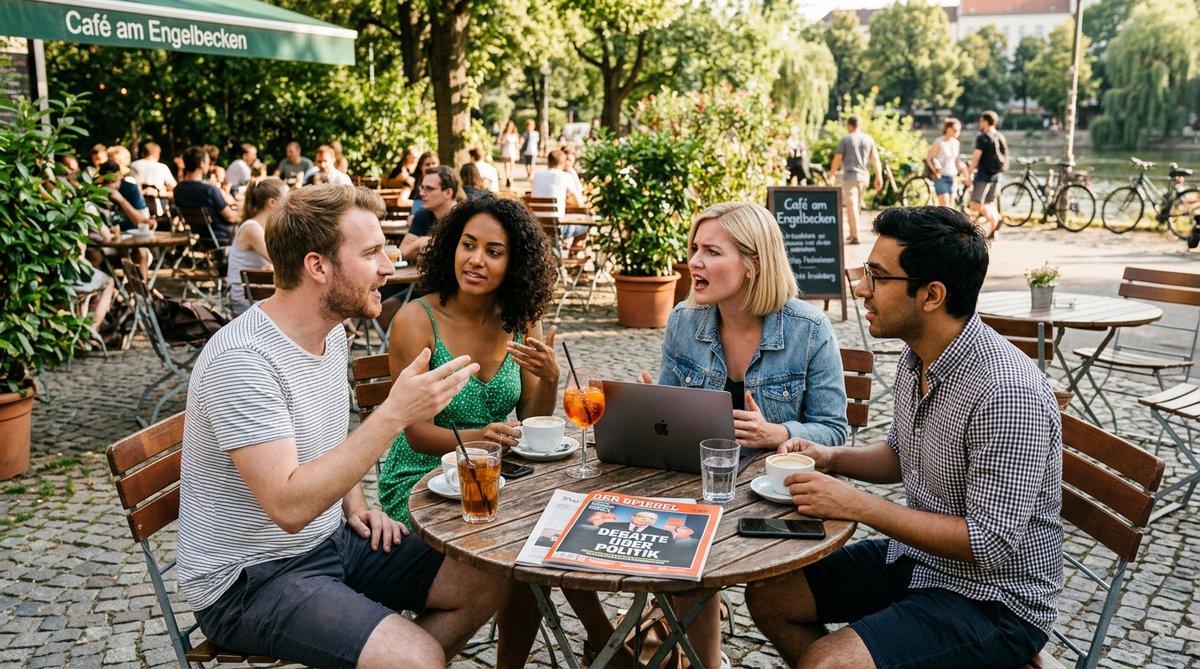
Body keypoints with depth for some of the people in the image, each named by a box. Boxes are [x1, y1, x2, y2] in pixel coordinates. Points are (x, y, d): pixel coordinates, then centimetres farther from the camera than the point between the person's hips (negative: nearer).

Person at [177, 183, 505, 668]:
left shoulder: (333, 334, 3)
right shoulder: (242, 360, -25)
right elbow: (289, 507, -32)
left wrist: (355, 506, 4)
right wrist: (394, 413, -35)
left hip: (332, 539, 8)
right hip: (249, 581, -8)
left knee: (489, 582, 3)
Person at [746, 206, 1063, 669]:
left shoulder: (1006, 393, -28)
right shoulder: (917, 359, 0)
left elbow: (992, 544, -27)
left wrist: (857, 505, -26)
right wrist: (833, 458, -3)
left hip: (992, 596, -8)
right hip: (914, 558, 8)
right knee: (768, 596, 7)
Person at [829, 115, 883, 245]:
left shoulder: (846, 139, -6)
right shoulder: (869, 139, 8)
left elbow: (837, 159, -7)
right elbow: (875, 159, 7)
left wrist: (832, 172, 9)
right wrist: (879, 177, 10)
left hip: (849, 176, -5)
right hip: (863, 177, 5)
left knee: (851, 206, -5)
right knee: (857, 206, 16)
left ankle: (855, 236, -10)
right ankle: (852, 233, 24)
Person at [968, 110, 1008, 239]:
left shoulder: (982, 138, -11)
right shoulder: (1001, 138, 11)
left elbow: (976, 158, -16)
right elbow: (1005, 158, 16)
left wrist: (969, 174, -11)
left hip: (983, 176, -7)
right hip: (996, 176, 8)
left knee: (975, 206, -5)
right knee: (990, 204, 13)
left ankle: (995, 218, -24)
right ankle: (990, 232, 10)